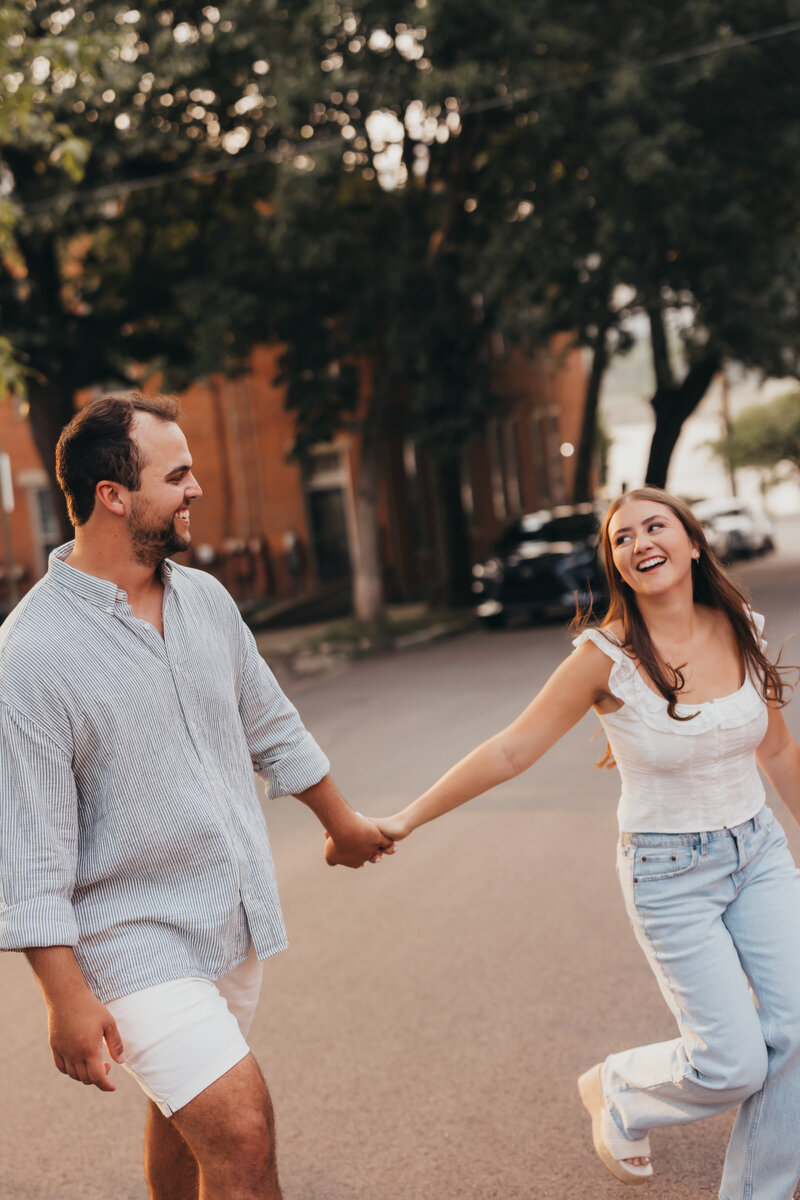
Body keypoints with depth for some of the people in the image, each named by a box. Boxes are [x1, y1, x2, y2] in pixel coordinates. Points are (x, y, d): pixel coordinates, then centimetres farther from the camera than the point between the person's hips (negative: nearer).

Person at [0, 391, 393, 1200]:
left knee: (188, 1113, 20)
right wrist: (66, 998, -19)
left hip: (236, 919, 7)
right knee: (240, 1127, -14)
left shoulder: (206, 600, 3)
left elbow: (271, 728, 18)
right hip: (136, 941, -7)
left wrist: (340, 820, 28)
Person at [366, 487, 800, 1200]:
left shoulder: (741, 630, -3)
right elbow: (511, 751, -12)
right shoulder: (608, 655, -16)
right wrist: (406, 820, -12)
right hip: (669, 874, -5)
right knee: (733, 1063, -8)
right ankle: (616, 1091, 25)